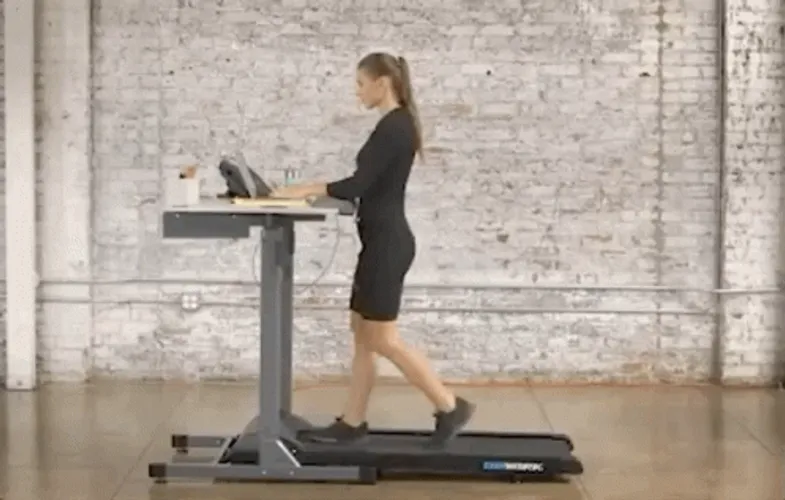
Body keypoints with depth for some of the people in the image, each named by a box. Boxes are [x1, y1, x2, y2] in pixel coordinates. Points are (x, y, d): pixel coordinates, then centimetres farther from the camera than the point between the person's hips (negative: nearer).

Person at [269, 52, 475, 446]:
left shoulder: (394, 126, -17)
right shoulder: (396, 124, 14)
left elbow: (360, 183, -22)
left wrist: (305, 189, -16)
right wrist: (315, 190, 20)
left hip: (386, 242, -11)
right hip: (382, 240, 11)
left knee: (382, 339, -4)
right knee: (363, 334, 12)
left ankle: (450, 408, 3)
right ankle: (352, 422, 18)